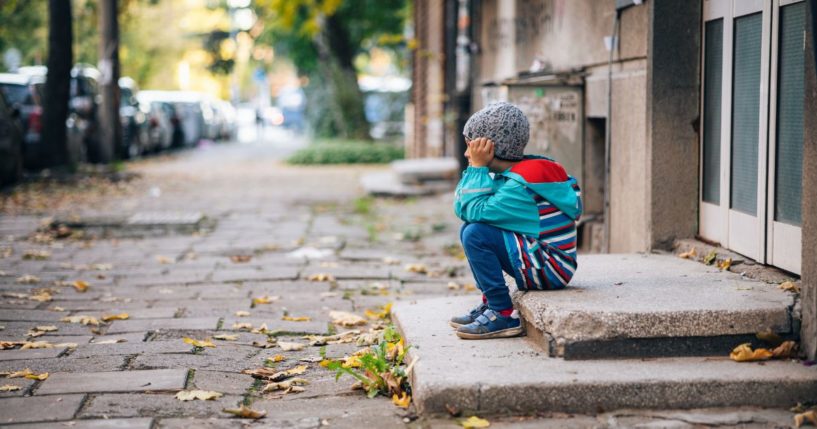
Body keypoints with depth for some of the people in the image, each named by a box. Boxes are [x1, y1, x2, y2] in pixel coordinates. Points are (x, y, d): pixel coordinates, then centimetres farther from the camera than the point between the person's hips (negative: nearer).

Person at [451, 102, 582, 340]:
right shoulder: (506, 175, 9)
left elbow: (476, 210, -27)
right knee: (469, 229, 14)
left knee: (476, 235, -22)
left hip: (550, 268, -10)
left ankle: (504, 315, -16)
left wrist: (478, 167, -18)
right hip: (536, 256, 10)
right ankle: (490, 303, 13)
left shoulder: (522, 183, -20)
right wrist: (476, 168, -1)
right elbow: (462, 209, 6)